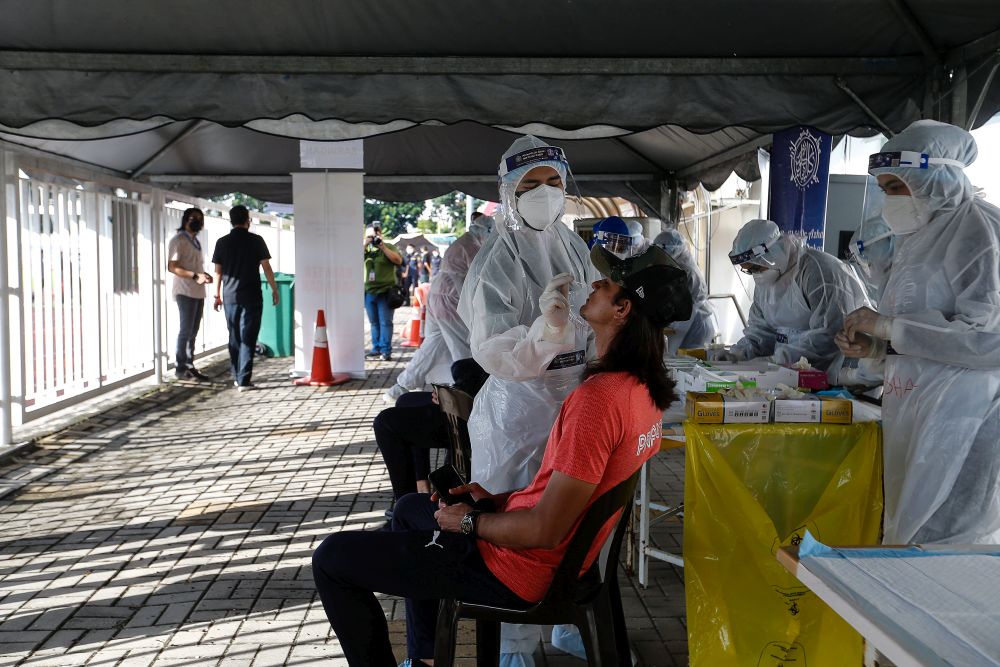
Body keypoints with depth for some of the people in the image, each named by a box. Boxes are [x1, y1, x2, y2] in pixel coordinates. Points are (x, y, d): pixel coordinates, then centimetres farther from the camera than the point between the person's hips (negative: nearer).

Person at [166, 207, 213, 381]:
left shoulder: (195, 241, 19)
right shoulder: (178, 240, -6)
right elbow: (172, 267, -14)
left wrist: (205, 276, 5)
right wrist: (195, 276, -23)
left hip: (198, 292, 8)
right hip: (185, 292, -8)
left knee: (193, 331, 9)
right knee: (186, 330, -6)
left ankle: (189, 366, 15)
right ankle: (181, 368, 0)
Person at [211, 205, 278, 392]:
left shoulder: (222, 242, 4)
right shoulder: (256, 241, -5)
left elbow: (218, 272, 6)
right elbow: (266, 268, -4)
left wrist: (217, 295, 15)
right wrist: (274, 290, 6)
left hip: (230, 297, 3)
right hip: (251, 297, -3)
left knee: (234, 338, 14)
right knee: (248, 339, -2)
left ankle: (237, 377, 20)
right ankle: (244, 380, -7)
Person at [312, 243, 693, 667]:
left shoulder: (599, 397, -30)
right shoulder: (645, 388, 0)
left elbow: (545, 530, -29)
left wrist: (469, 522, -12)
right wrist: (499, 499, 8)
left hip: (519, 569, -10)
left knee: (332, 559, -4)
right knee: (408, 509, 31)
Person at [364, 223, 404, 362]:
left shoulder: (388, 246, 4)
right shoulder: (365, 249, 13)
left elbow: (398, 260, -10)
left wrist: (383, 247, -13)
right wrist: (365, 245, -9)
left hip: (385, 291, -4)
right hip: (368, 291, 4)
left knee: (385, 322, -5)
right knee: (374, 322, 9)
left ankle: (386, 350, -4)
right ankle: (376, 348, 15)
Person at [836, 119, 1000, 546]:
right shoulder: (919, 235, 16)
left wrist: (886, 326, -16)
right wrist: (875, 346, 6)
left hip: (961, 422, -9)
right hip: (912, 412, 9)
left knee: (944, 546, -6)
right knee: (906, 533, 12)